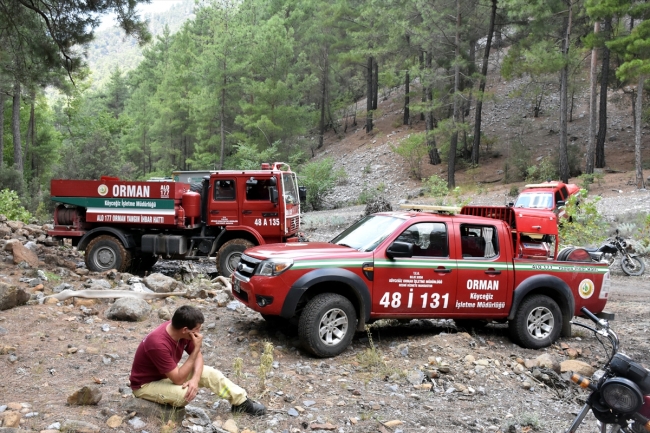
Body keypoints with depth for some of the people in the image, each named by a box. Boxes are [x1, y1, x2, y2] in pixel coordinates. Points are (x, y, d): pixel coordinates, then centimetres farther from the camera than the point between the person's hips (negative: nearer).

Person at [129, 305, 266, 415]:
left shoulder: (182, 332, -15)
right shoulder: (158, 344, -38)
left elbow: (198, 356, -2)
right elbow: (178, 379, -33)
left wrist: (195, 379, -22)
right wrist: (196, 349, -33)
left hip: (169, 373, 8)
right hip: (146, 384, -8)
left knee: (211, 373, -5)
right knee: (185, 394, -33)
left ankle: (242, 402, 8)